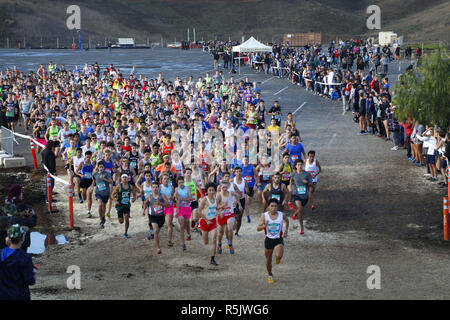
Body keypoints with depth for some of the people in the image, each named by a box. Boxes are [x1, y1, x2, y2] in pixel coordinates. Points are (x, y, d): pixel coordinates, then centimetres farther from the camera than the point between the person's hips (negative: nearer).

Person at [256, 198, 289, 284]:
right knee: (268, 260, 11)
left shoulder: (281, 215, -7)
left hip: (278, 240, -1)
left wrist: (286, 231, 8)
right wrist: (264, 226, -30)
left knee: (279, 256, -26)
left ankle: (278, 258, 14)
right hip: (269, 239, 1)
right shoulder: (264, 215, -10)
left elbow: (287, 220, 17)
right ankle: (270, 275, 37)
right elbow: (258, 228, -11)